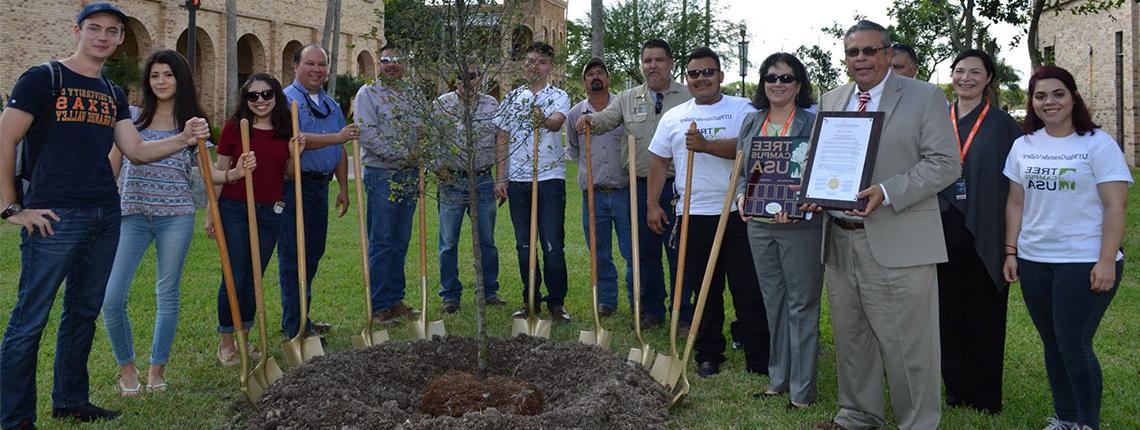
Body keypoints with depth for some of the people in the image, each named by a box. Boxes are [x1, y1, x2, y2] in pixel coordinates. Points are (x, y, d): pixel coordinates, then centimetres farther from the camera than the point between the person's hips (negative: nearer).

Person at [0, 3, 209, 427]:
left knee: (84, 313, 15)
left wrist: (184, 139, -6)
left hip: (106, 217, 7)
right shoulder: (43, 78, -4)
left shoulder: (113, 94, 15)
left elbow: (137, 150, 10)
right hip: (55, 217, -7)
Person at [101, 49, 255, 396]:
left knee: (167, 295, 8)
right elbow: (112, 167, 11)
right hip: (132, 215, 0)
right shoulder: (132, 117, 6)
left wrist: (234, 173, -11)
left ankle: (157, 368, 23)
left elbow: (204, 171, 7)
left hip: (176, 217, 0)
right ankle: (127, 367, 13)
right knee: (111, 297, -8)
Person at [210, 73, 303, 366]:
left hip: (271, 212, 3)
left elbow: (290, 175, 14)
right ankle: (226, 342, 12)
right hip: (235, 210, -3)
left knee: (255, 278, 10)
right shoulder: (234, 127, -2)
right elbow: (220, 172, 1)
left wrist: (296, 154, -6)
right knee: (235, 278, -2)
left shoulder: (287, 130, 7)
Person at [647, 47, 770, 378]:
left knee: (748, 288, 0)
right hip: (693, 214, 3)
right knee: (704, 290, 10)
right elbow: (659, 161, 14)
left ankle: (759, 359, 9)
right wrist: (652, 204, 7)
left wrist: (707, 145, -25)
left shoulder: (741, 109, 0)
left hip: (736, 213, -3)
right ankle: (708, 355, 21)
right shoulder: (673, 117, 12)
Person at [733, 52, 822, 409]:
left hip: (800, 225, -5)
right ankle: (778, 380, 25)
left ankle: (803, 390, 10)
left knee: (802, 305, 1)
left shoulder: (813, 122, -6)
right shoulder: (750, 122, 11)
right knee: (773, 303, 14)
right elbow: (741, 170, 15)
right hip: (759, 225, 5)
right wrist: (741, 196, -5)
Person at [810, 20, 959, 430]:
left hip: (897, 245, -5)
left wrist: (887, 192, -20)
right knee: (850, 338, 16)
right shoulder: (831, 101, 14)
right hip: (839, 241, 6)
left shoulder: (925, 98, -2)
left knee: (908, 346, 0)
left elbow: (945, 163, -8)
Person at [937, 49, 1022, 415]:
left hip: (984, 236, -3)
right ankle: (956, 391, 21)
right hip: (944, 233, 3)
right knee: (948, 314, 8)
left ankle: (986, 398, 16)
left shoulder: (1002, 124, 0)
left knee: (984, 316, 4)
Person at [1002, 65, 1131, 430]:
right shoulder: (1023, 145, 9)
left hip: (1085, 262, -5)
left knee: (1074, 346, -4)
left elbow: (1115, 206, -9)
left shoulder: (1098, 143, -5)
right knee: (1052, 344, 11)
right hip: (1034, 261, 5)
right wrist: (1010, 252, 6)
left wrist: (1107, 261, -15)